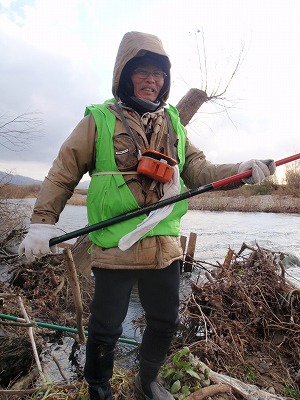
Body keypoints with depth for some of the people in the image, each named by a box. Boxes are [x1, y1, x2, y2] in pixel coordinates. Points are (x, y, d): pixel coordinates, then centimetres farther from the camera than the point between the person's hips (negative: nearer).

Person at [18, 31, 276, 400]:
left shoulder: (173, 124, 11)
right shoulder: (99, 120, -2)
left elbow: (197, 170, 5)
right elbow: (63, 173, -2)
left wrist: (239, 170, -11)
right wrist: (42, 221, -9)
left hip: (165, 247, 5)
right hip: (114, 249, -4)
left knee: (164, 325, 20)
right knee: (106, 331, 13)